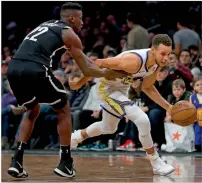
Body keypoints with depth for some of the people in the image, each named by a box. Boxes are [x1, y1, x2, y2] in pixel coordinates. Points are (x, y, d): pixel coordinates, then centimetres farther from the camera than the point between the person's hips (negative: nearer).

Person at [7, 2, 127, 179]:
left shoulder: (46, 25, 33)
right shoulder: (69, 34, 12)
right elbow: (87, 70, 14)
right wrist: (108, 73, 31)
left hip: (13, 68, 6)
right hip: (35, 70, -6)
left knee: (33, 111, 29)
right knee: (63, 110, 16)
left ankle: (17, 161, 16)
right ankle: (65, 164, 16)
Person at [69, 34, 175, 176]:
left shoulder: (158, 63, -14)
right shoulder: (134, 61, -39)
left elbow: (147, 87, 5)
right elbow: (99, 63, -30)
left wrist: (168, 107, -3)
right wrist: (79, 83, -19)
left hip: (121, 88, 9)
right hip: (108, 88, -9)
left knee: (109, 128, 28)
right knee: (143, 120, -21)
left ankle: (75, 138, 53)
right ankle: (156, 164, -7)